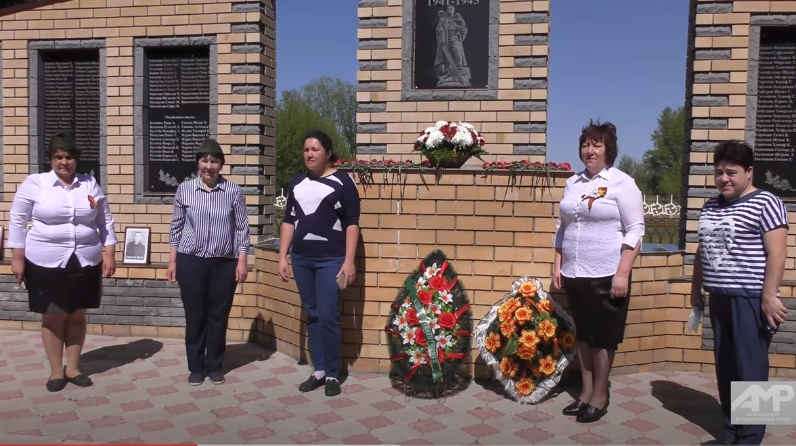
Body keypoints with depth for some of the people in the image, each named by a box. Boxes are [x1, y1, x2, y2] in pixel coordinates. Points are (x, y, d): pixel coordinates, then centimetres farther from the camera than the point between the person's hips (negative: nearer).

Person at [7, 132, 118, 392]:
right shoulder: (33, 184, -3)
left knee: (77, 316, 10)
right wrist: (17, 258, -5)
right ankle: (56, 372, 18)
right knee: (53, 317, 5)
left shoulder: (90, 185, 4)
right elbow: (17, 222, -1)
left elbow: (106, 222, 7)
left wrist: (109, 255, 2)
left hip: (85, 262, 2)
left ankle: (73, 368, 24)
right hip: (46, 263, -2)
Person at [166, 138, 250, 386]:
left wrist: (242, 261, -4)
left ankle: (215, 366, 23)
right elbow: (176, 227, 6)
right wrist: (172, 261, 4)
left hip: (224, 263, 0)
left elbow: (242, 228, 0)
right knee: (194, 316, 8)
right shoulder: (184, 189, 2)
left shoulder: (233, 191, -1)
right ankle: (196, 367, 22)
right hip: (191, 262, 1)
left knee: (218, 316, 8)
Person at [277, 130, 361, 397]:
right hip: (301, 259, 5)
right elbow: (288, 221, 14)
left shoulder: (342, 182, -4)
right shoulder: (297, 183, 11)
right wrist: (282, 258, 9)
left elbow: (352, 224, -6)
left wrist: (349, 261, -11)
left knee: (328, 316, -6)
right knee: (312, 315, 10)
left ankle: (333, 374, 8)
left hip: (331, 260, -5)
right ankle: (319, 370, 20)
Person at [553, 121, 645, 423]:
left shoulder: (622, 183, -6)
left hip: (606, 276, -6)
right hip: (574, 274, 6)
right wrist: (557, 265, 10)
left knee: (602, 337, 6)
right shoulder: (573, 183, 11)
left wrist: (622, 273, -17)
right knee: (583, 335, 14)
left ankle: (600, 395, 20)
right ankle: (586, 391, 26)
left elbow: (635, 231, -10)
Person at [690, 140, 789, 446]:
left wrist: (769, 296, -19)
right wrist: (696, 290, 20)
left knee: (749, 371, -2)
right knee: (725, 368, 12)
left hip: (750, 300, -7)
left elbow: (776, 254, -14)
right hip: (720, 299, 7)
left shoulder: (765, 203, -7)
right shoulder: (711, 206, 15)